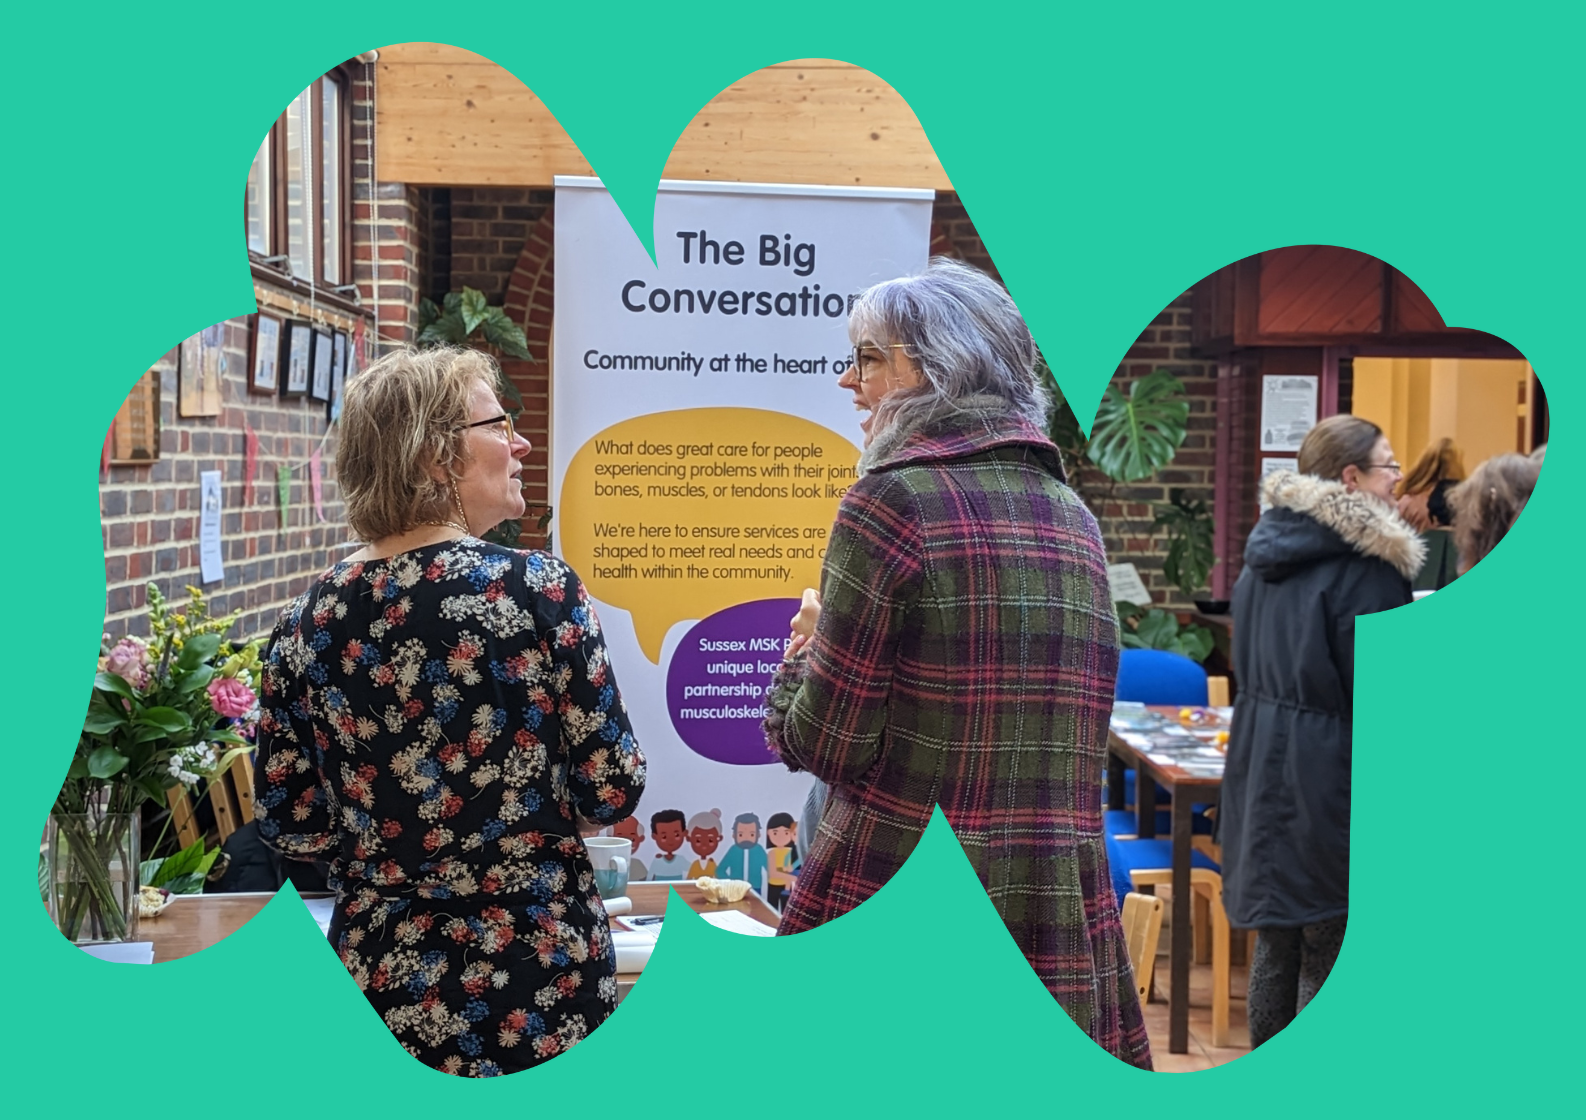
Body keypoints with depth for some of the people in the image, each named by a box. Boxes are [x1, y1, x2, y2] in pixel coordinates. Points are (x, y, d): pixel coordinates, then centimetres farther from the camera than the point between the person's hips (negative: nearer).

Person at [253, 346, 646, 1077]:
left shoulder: (309, 622, -4)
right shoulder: (539, 589, -15)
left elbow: (286, 823, 3)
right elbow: (611, 792, -11)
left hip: (382, 977, 3)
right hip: (536, 971, -3)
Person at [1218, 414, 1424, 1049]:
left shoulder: (1266, 550, 10)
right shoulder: (1367, 563, -15)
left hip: (1259, 761, 8)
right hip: (1326, 773, -8)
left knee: (1275, 945, 16)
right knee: (1327, 957, 0)